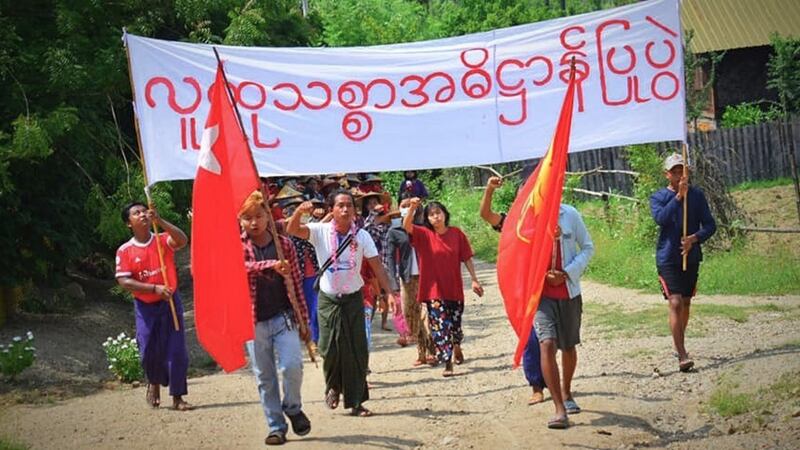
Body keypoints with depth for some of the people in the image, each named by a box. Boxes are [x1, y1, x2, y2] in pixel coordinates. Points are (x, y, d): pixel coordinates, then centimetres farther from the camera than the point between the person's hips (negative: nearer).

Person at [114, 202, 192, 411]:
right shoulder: (125, 251, -3)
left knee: (176, 350, -3)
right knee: (148, 351, 4)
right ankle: (154, 382, 35)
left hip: (170, 302, 0)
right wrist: (155, 288, -18)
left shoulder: (163, 240, -1)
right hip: (145, 306, 0)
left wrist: (160, 221, -34)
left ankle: (177, 397, 4)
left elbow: (182, 240, -22)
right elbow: (124, 281, -10)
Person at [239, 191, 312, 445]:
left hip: (284, 317, 0)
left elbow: (296, 283, 6)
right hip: (254, 321, 0)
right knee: (264, 378, 6)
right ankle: (276, 427, 17)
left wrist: (303, 320, 5)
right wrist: (272, 265, -38)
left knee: (292, 366, -16)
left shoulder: (284, 244, 3)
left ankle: (293, 408, 12)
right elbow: (242, 267, -23)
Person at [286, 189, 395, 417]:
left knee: (357, 351, 0)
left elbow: (377, 266, -5)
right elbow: (292, 230, -22)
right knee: (330, 349, 0)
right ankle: (333, 387, 30)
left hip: (353, 298, 1)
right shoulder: (320, 231, -8)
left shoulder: (362, 236, -5)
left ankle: (356, 402, 9)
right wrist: (299, 210, -43)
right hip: (328, 299, -1)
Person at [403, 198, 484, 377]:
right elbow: (407, 226, -21)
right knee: (440, 327, -7)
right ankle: (448, 364, -1)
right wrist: (412, 208, -37)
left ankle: (456, 346, 47)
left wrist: (474, 280, 1)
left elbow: (467, 259, 4)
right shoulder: (424, 235, -4)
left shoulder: (457, 234, 0)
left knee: (455, 324, 15)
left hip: (454, 288, 2)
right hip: (434, 290, -2)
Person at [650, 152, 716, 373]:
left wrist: (694, 238, -18)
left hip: (691, 257, 4)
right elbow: (661, 218, -22)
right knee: (675, 303, -14)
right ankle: (682, 355, -17)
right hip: (668, 258, -4)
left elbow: (710, 225, 0)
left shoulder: (697, 195, 4)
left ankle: (680, 345, 33)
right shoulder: (658, 197, -2)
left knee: (686, 303, 15)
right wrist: (678, 196, -27)